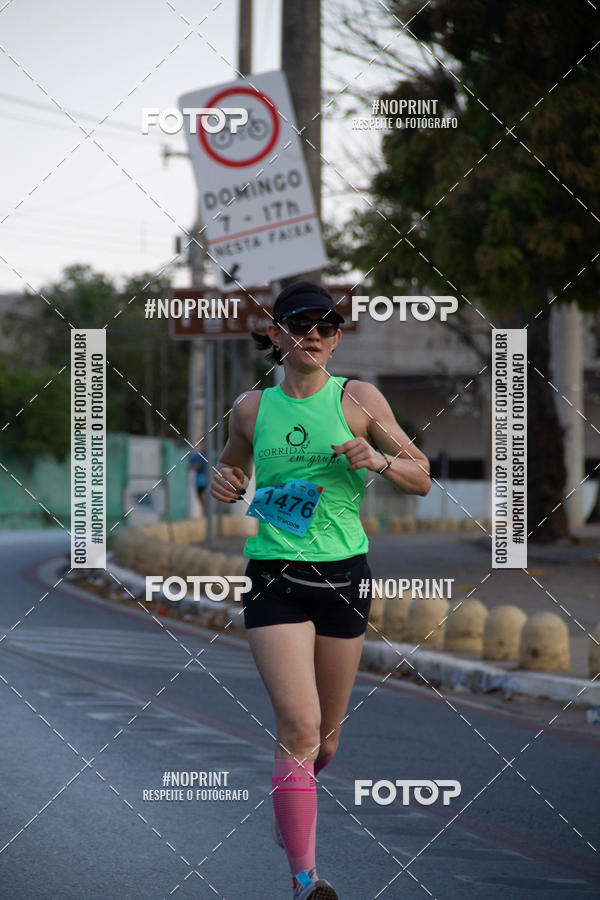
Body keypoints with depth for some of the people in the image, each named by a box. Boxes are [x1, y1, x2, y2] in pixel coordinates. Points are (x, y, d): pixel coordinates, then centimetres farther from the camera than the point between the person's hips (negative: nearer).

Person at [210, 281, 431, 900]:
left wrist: (378, 460, -16)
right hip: (275, 576, -1)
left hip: (344, 575, 1)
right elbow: (233, 469, 22)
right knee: (298, 725, -16)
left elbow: (421, 479, 4)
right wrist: (225, 484, -1)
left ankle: (292, 799, 48)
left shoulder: (359, 399, 1)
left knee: (325, 733, 14)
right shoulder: (252, 408, 4)